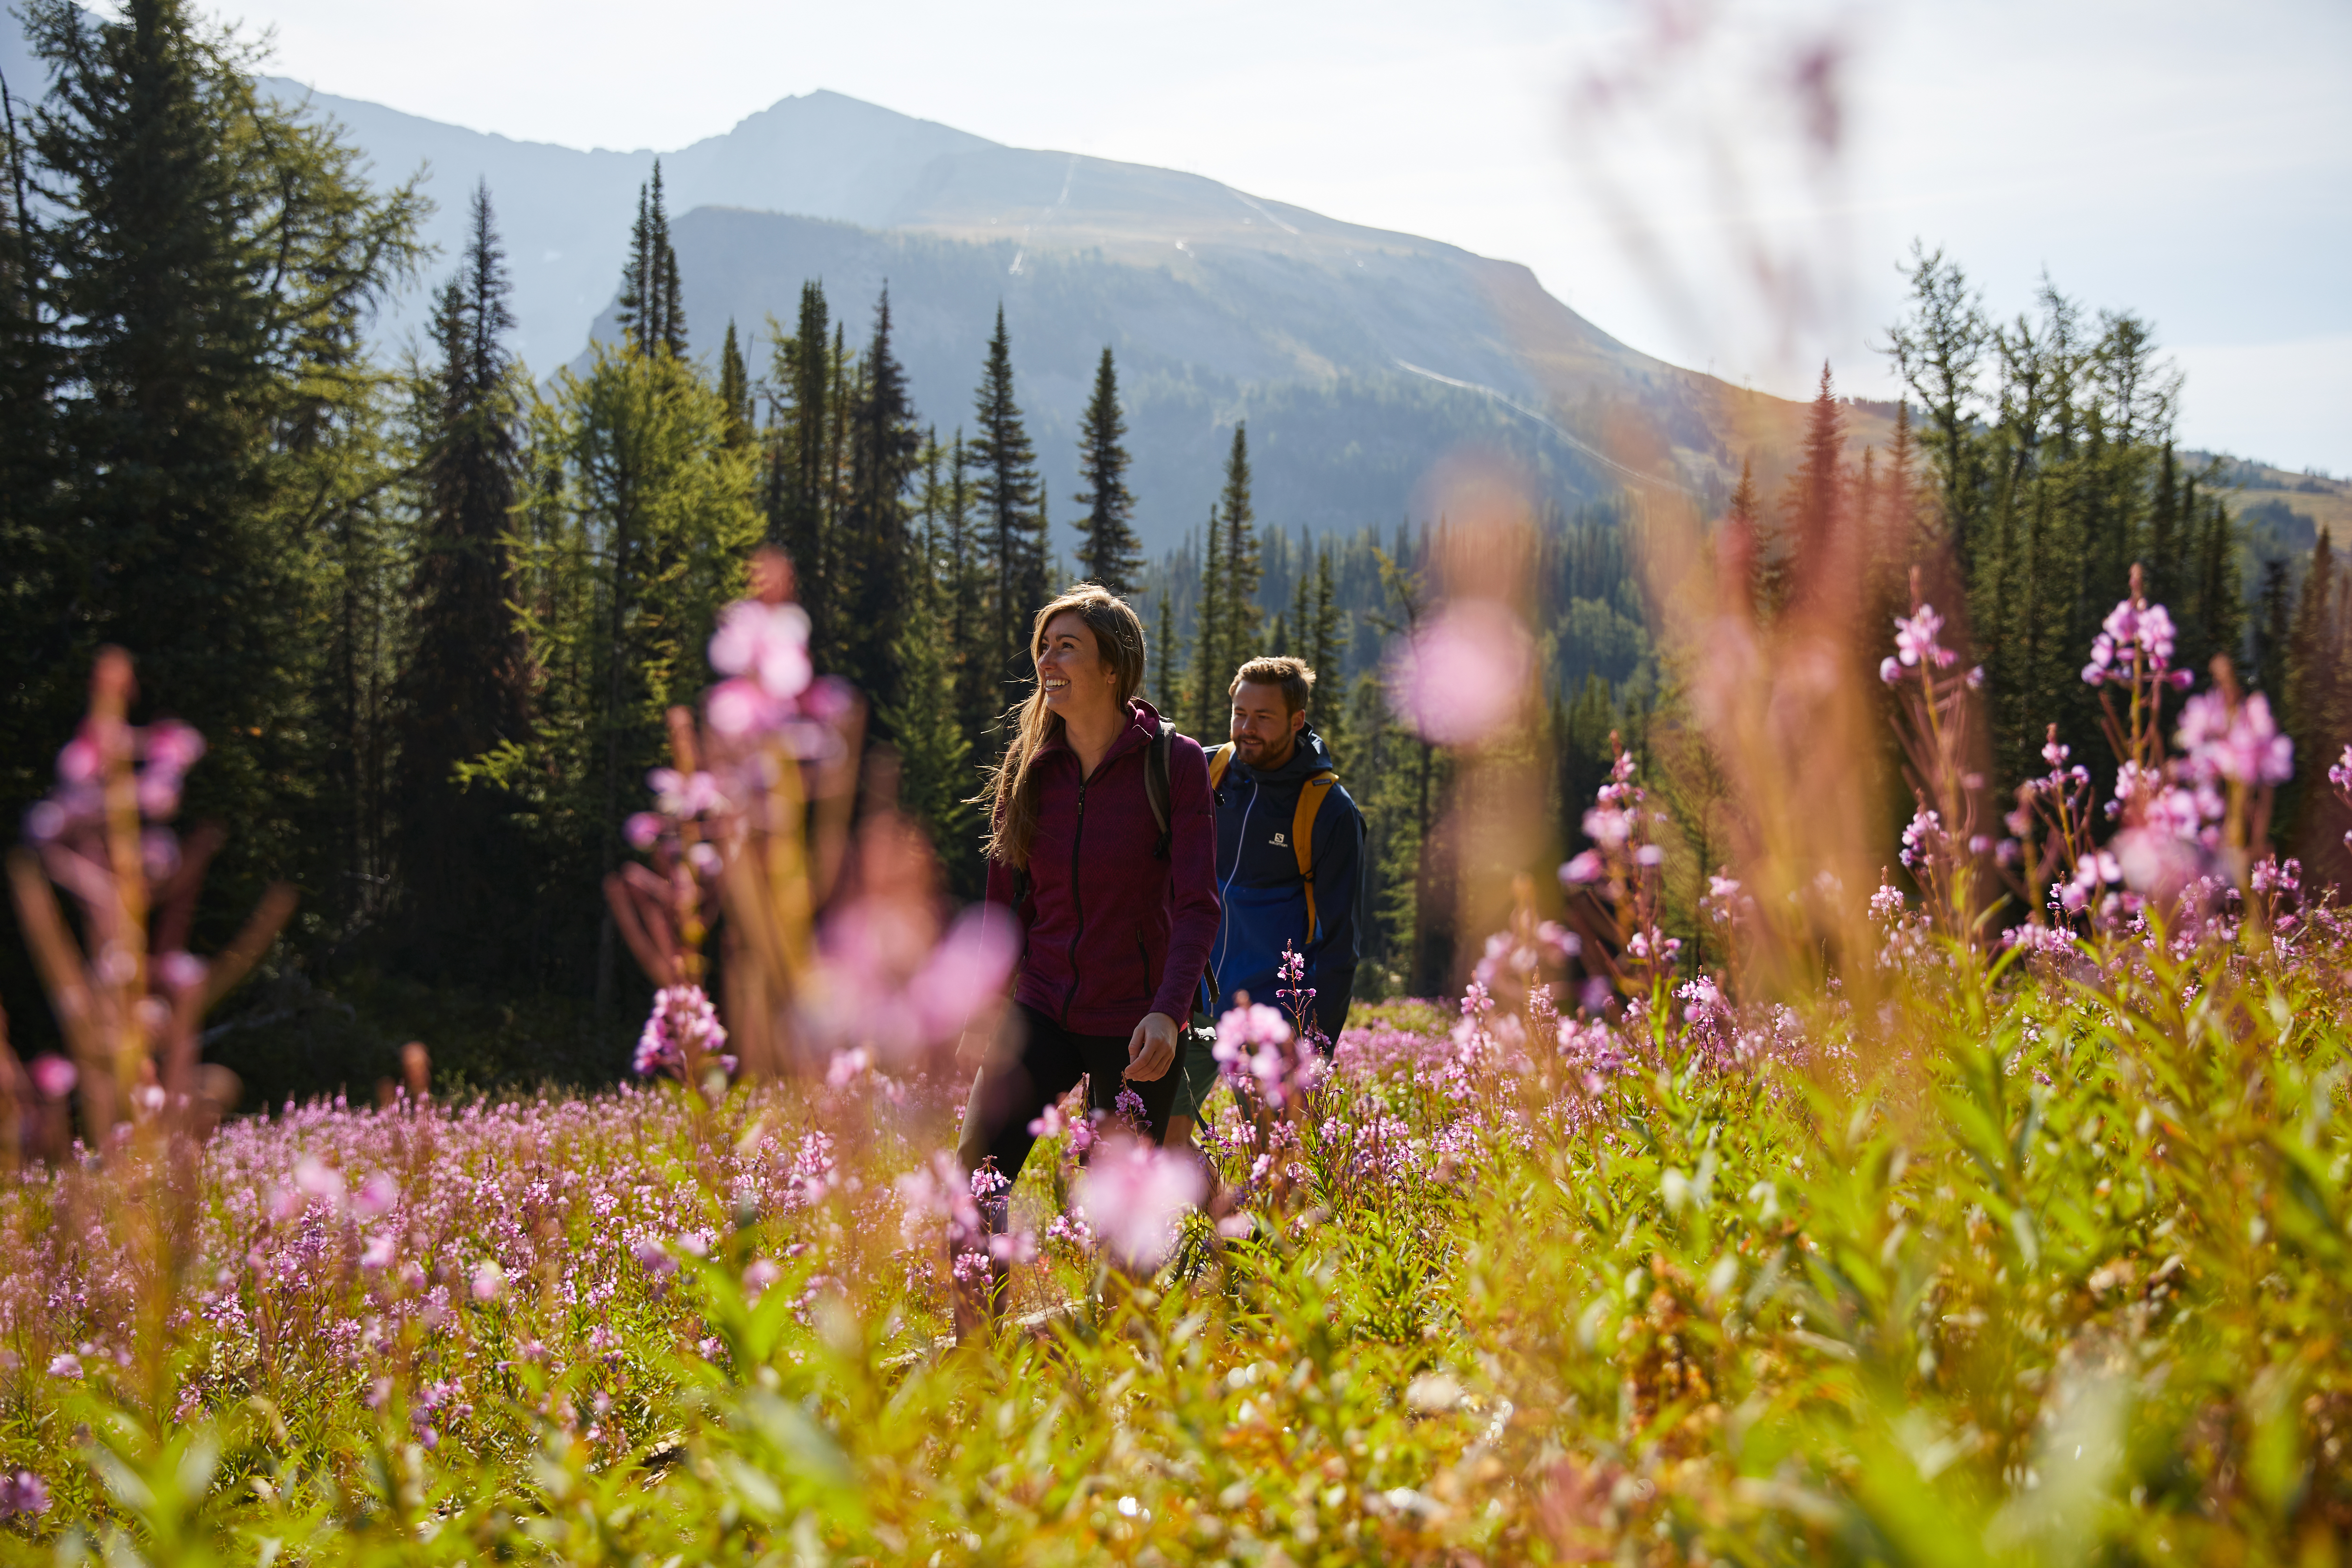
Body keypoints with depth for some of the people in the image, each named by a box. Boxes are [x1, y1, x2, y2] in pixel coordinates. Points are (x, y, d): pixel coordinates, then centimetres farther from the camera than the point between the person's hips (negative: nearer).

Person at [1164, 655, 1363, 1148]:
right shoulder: (1205, 772, 3)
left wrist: (1320, 1043, -10)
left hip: (1272, 1013, -4)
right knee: (1162, 1132, 4)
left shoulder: (1331, 812, -9)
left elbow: (1337, 937, -6)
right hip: (1193, 999, 4)